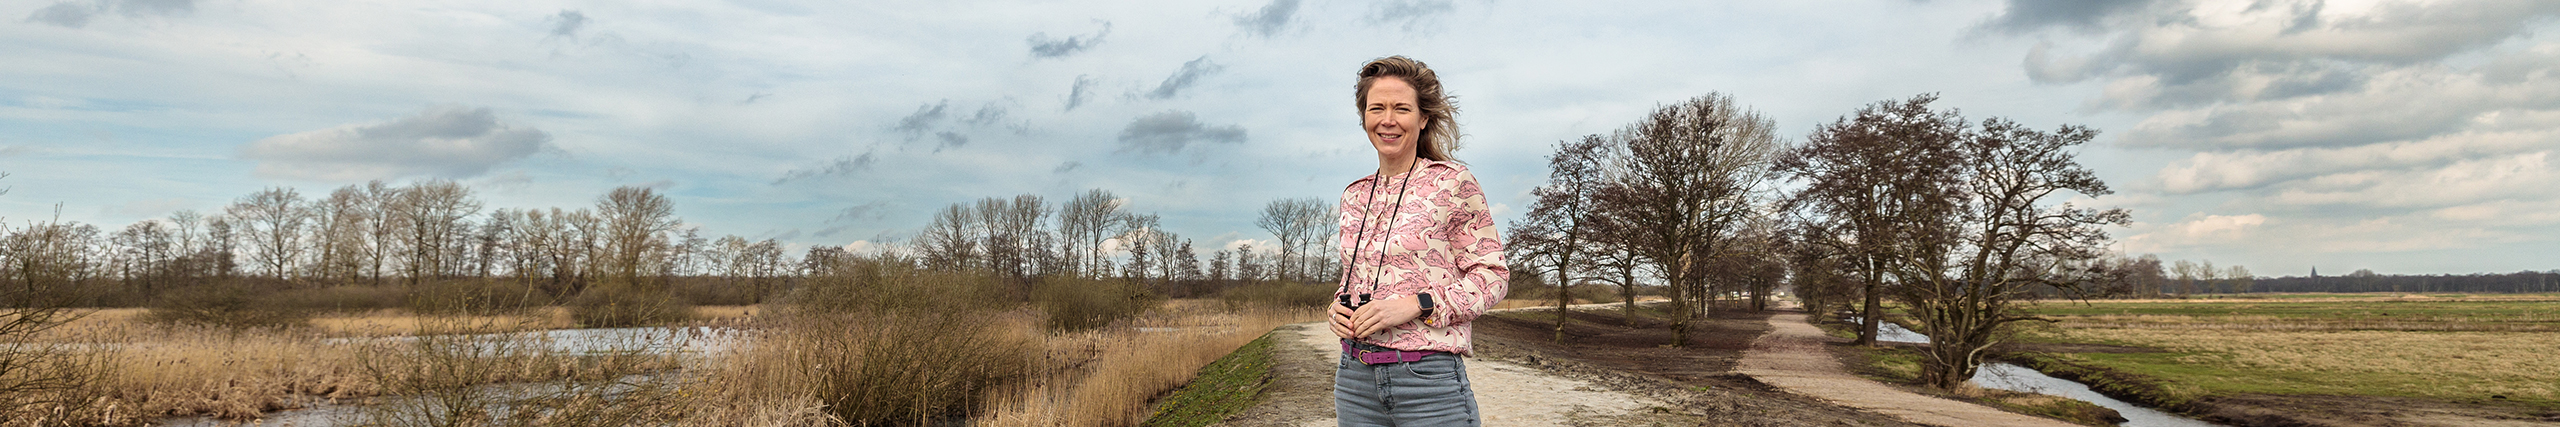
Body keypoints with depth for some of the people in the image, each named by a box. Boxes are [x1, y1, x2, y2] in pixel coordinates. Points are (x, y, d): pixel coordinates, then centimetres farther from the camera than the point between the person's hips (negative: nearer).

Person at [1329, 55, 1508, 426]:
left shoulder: (1452, 183, -5)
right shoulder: (1354, 196, 11)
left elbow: (1491, 275, -6)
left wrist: (1416, 304, -17)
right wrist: (1339, 308, 0)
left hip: (1428, 376, -5)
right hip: (1355, 376, 5)